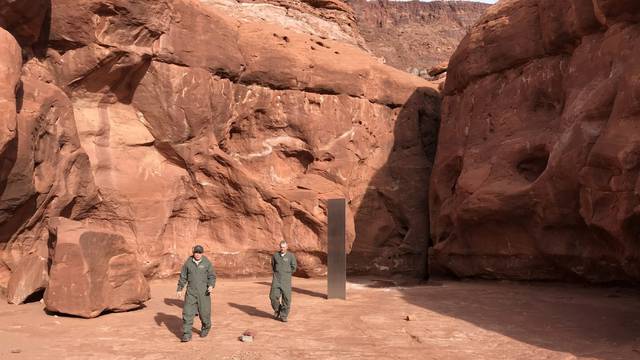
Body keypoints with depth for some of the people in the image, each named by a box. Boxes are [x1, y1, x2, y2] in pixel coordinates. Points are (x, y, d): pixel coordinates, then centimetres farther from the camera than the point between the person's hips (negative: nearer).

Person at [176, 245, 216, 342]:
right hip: (191, 292, 1)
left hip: (204, 292, -1)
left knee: (204, 312, 4)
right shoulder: (188, 263, 3)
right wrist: (180, 289, 8)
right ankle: (186, 335, -2)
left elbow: (212, 276, -1)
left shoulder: (207, 263, 0)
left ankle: (206, 328, 32)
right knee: (187, 312, -6)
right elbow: (183, 277, 10)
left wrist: (211, 286, -18)